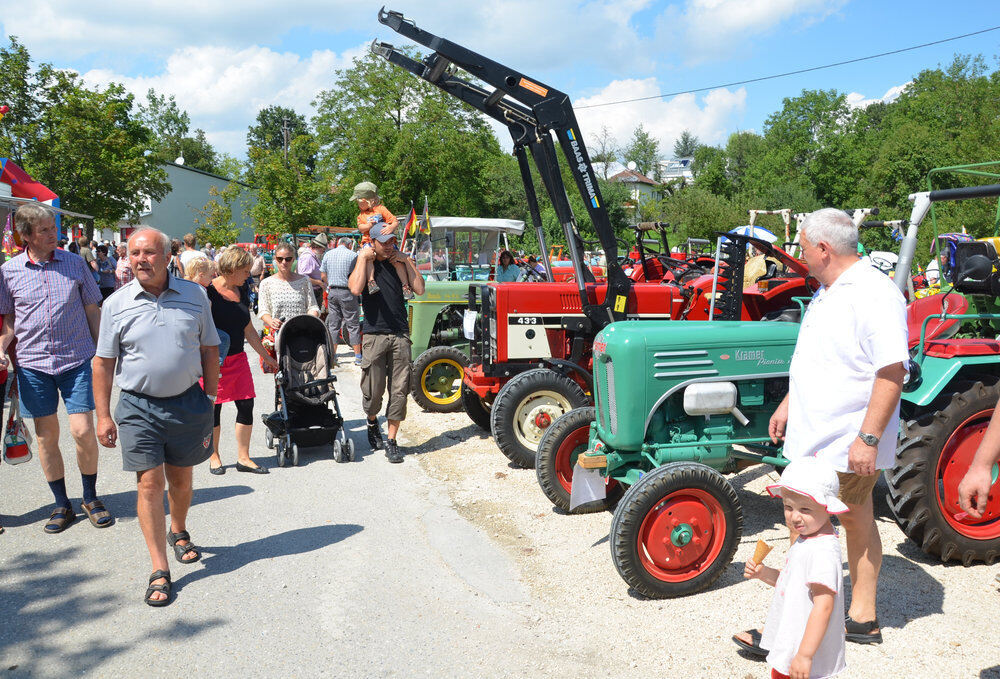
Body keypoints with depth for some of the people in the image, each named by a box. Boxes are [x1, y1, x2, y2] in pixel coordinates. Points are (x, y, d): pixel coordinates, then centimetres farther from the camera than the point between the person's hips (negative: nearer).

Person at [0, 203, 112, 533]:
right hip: (33, 363, 1)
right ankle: (62, 504, 21)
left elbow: (92, 311, 8)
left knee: (83, 431, -5)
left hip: (77, 358, -1)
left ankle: (91, 497, 16)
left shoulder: (75, 263, 2)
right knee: (46, 435, 7)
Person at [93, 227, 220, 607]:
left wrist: (209, 398, 4)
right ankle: (159, 571, 3)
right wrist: (103, 416, -1)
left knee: (180, 477, 15)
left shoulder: (194, 296, 1)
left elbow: (209, 351, 7)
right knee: (150, 483, -5)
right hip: (139, 407, -1)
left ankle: (178, 533, 43)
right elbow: (103, 363, 2)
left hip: (187, 402, 1)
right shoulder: (117, 304, -1)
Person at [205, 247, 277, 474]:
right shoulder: (208, 292, -10)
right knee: (214, 408, 5)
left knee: (246, 405, 3)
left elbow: (248, 330, 18)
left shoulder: (241, 294, 11)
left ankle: (243, 458, 13)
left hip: (238, 359, 6)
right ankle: (214, 457, 22)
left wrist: (266, 356, 21)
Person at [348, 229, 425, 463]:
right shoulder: (364, 262, 1)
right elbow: (356, 288, -18)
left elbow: (419, 289, 2)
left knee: (399, 390, 1)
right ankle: (372, 422, 34)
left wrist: (406, 261, 0)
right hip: (374, 335, -3)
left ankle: (391, 441, 10)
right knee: (373, 391, 2)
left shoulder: (399, 262, 12)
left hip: (400, 334, 3)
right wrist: (363, 258, -11)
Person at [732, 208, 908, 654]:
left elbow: (892, 372, -23)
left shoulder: (874, 295, -19)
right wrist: (788, 404, 20)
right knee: (856, 522, 17)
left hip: (849, 445, -9)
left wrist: (868, 438, -25)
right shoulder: (828, 292, 13)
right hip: (816, 439, 9)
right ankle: (862, 618, 29)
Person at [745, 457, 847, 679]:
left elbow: (824, 605, -29)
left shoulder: (823, 551, -26)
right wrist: (763, 574, 1)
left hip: (807, 646, -10)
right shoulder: (806, 539, 5)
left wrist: (805, 655, -28)